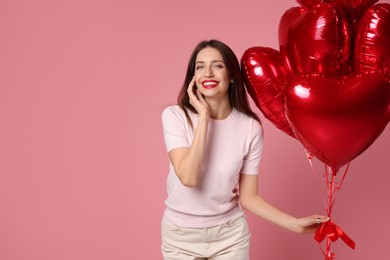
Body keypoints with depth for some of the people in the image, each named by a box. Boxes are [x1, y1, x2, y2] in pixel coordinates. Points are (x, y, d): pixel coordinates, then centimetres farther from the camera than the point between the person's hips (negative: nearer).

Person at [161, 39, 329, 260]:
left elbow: (248, 196, -5)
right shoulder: (174, 116, -14)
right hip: (180, 234, 0)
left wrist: (296, 224, -14)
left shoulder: (250, 127, -11)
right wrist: (203, 115, -26)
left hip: (230, 232, 1)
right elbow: (188, 177, -27)